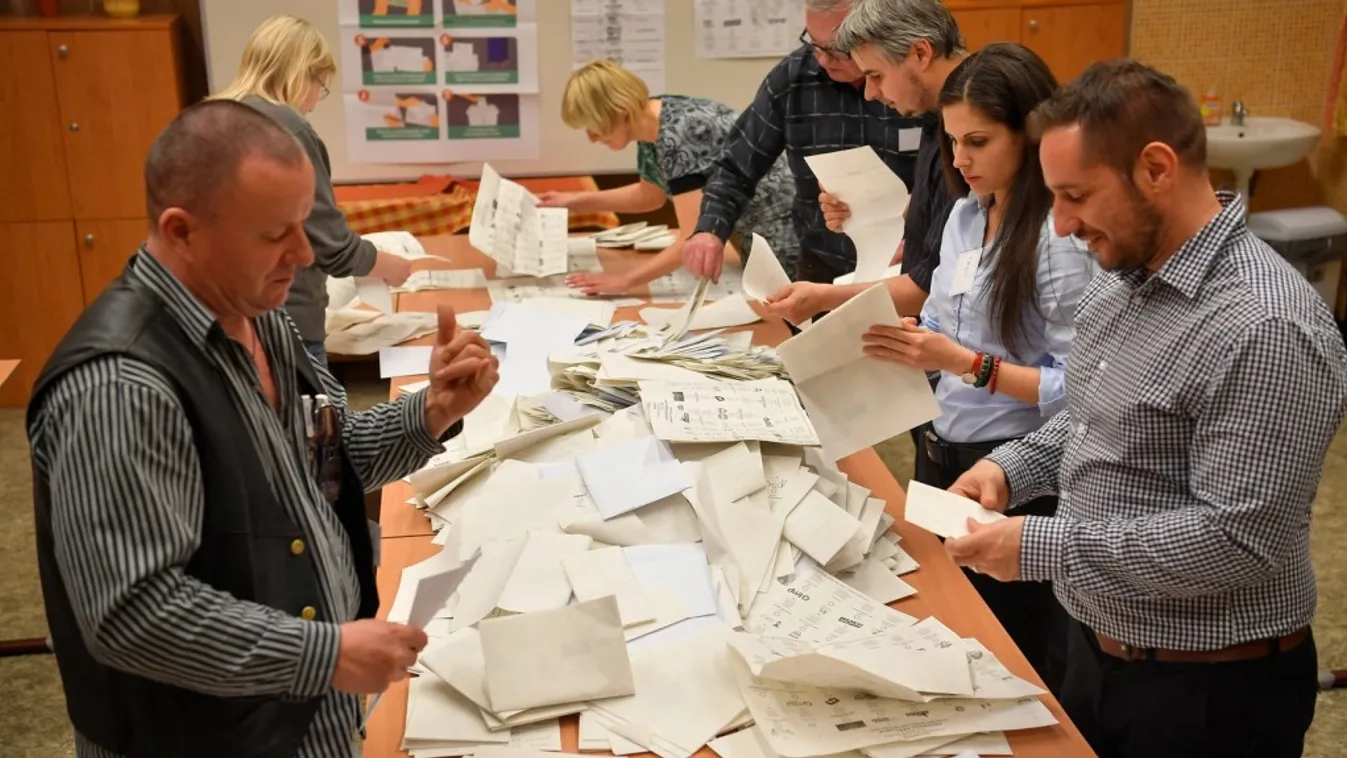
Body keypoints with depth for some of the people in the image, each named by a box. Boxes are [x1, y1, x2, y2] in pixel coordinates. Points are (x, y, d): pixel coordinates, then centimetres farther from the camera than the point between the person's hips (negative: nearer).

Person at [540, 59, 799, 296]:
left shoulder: (677, 135, -27)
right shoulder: (651, 127, 1)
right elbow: (650, 195, 20)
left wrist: (625, 280, -31)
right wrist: (577, 201, 14)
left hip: (784, 241, -9)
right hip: (756, 242, 9)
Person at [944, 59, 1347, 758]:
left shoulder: (1265, 328, -26)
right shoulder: (1120, 282, 3)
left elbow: (1237, 540, -27)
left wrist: (1041, 547, -26)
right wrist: (1013, 467, -2)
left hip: (1210, 690, -8)